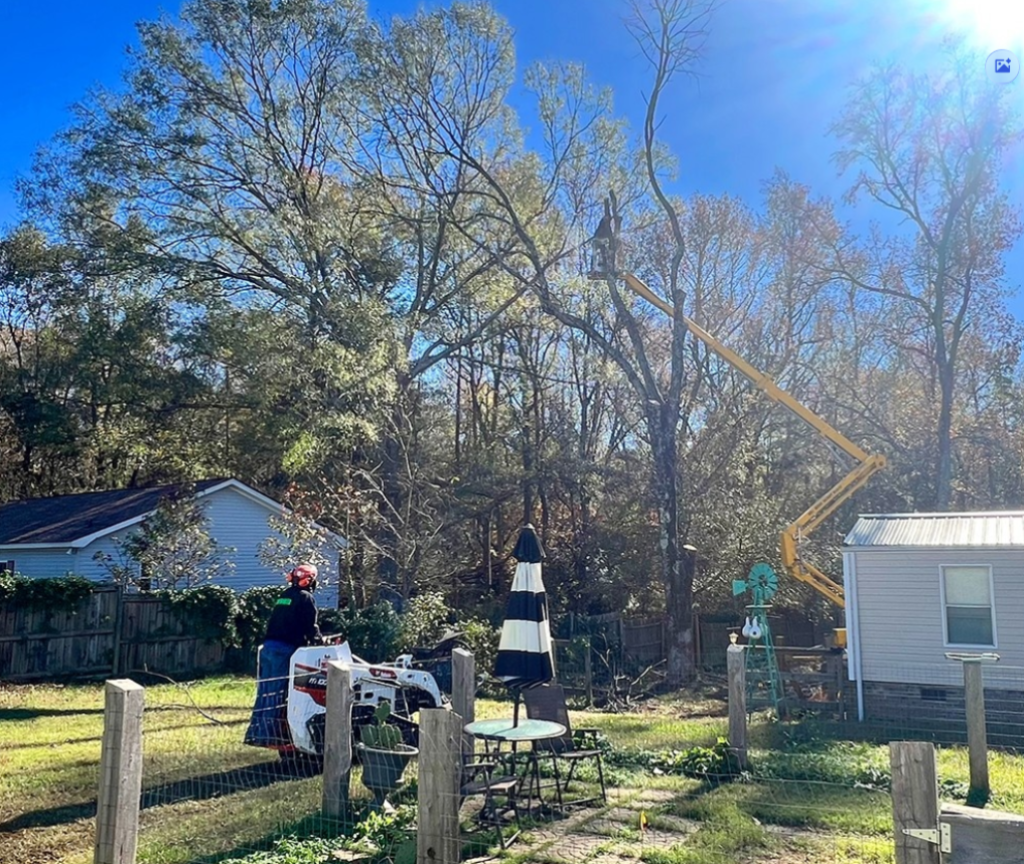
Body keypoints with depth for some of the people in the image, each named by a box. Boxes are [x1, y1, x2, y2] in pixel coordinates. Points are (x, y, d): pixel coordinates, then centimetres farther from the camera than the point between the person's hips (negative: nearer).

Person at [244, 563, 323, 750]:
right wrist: (320, 643, 7)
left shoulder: (285, 595, 18)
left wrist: (310, 641, 23)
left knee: (266, 691, 11)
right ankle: (274, 736, -6)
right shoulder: (305, 598, -5)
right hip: (285, 650, -8)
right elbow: (310, 628, -8)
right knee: (279, 695, -6)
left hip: (269, 647, 8)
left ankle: (258, 733, 14)